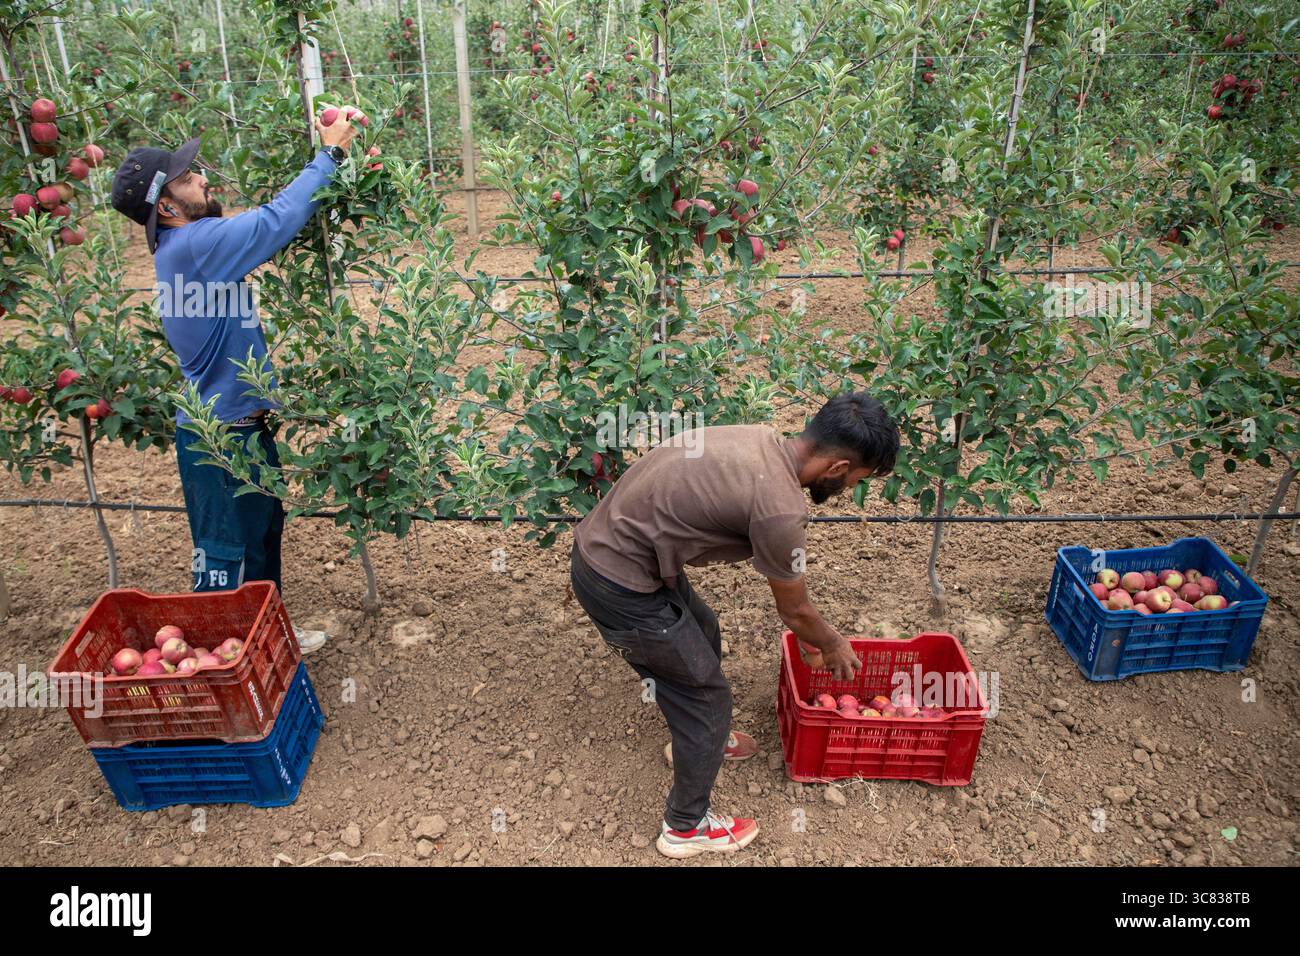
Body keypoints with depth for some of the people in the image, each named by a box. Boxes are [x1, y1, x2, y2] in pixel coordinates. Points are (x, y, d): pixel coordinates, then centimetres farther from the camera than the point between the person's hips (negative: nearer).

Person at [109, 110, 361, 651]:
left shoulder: (184, 246, 10)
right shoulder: (196, 244, -22)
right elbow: (278, 218, -21)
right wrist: (330, 154, -13)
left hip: (240, 424, 11)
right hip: (220, 438, -11)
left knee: (262, 532, 23)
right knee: (224, 558, 4)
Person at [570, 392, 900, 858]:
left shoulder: (762, 439, 3)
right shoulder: (780, 508, -23)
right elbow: (794, 612, -5)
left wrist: (822, 634, 26)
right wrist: (833, 646, 17)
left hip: (599, 541, 9)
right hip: (619, 588, -9)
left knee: (703, 633, 28)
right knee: (707, 695, 7)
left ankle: (700, 736, 53)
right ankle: (685, 827, 28)